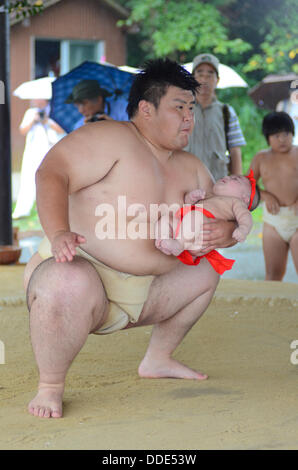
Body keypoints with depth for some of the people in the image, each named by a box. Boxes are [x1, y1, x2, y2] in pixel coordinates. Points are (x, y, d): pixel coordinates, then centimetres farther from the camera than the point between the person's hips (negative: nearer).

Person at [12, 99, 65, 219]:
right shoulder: (30, 112, 17)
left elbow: (62, 131, -5)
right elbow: (23, 131, 10)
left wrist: (47, 121, -13)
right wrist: (33, 121, -4)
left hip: (50, 151, -3)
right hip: (32, 151, 4)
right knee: (27, 180, 0)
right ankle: (23, 210, 3)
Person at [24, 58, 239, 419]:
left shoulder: (190, 169, 13)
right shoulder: (112, 139, -12)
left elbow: (225, 221, 16)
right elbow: (51, 174, -22)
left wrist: (225, 231, -10)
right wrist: (58, 233, -38)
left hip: (139, 294, 8)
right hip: (78, 271, -8)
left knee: (204, 272, 18)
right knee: (69, 283, -42)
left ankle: (158, 359, 30)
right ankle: (50, 386, -18)